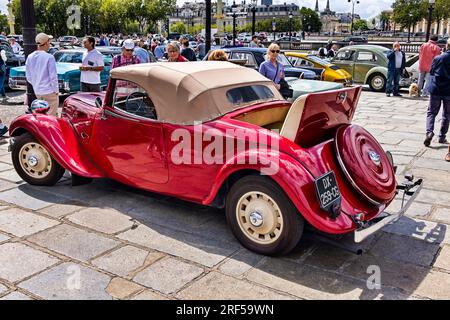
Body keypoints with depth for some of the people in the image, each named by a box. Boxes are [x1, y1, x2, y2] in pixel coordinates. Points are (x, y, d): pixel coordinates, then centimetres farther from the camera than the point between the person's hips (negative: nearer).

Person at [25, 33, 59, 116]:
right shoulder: (49, 57, -16)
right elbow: (53, 77, -14)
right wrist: (56, 90, -4)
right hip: (49, 91, -7)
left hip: (37, 92, 7)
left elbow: (28, 77, 9)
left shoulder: (30, 57, 4)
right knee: (51, 115, 0)